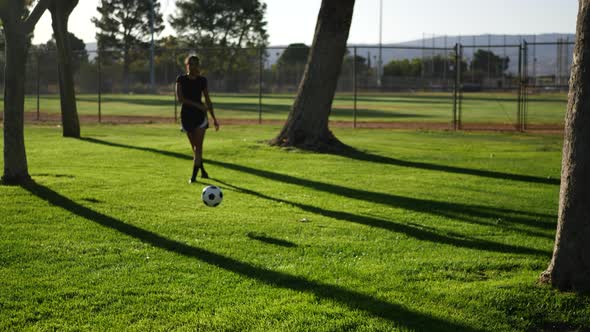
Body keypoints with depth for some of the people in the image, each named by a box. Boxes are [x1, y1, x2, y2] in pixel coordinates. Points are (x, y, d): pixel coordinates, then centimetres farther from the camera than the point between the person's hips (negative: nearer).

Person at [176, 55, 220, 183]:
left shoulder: (202, 80, 2)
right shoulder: (181, 79, -3)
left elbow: (207, 100, 8)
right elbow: (180, 98, -14)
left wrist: (214, 118, 9)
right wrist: (197, 105, -22)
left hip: (200, 115, 0)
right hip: (186, 115, 0)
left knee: (198, 146, -10)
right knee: (194, 147, 9)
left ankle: (194, 175, -8)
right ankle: (202, 170, 27)